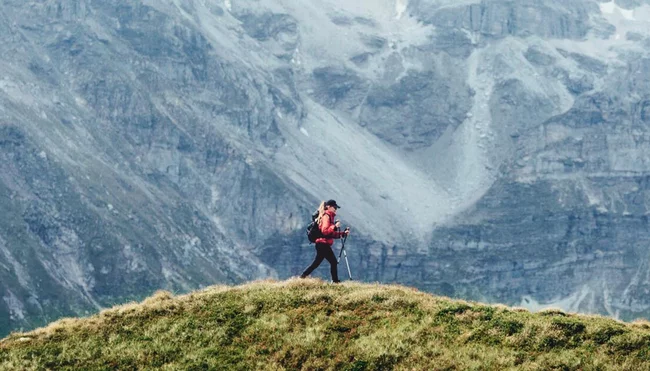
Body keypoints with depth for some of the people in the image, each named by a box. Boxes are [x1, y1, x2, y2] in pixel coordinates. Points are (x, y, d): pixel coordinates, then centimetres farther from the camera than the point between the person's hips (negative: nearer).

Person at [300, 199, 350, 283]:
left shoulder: (329, 216, 20)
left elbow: (332, 234, 20)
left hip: (321, 244, 10)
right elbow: (325, 231, -19)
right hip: (323, 244, -10)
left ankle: (302, 277, 9)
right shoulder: (326, 216, -9)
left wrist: (343, 233, 13)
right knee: (333, 262, -7)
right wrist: (335, 226, -24)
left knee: (316, 263, 10)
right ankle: (335, 281, -6)